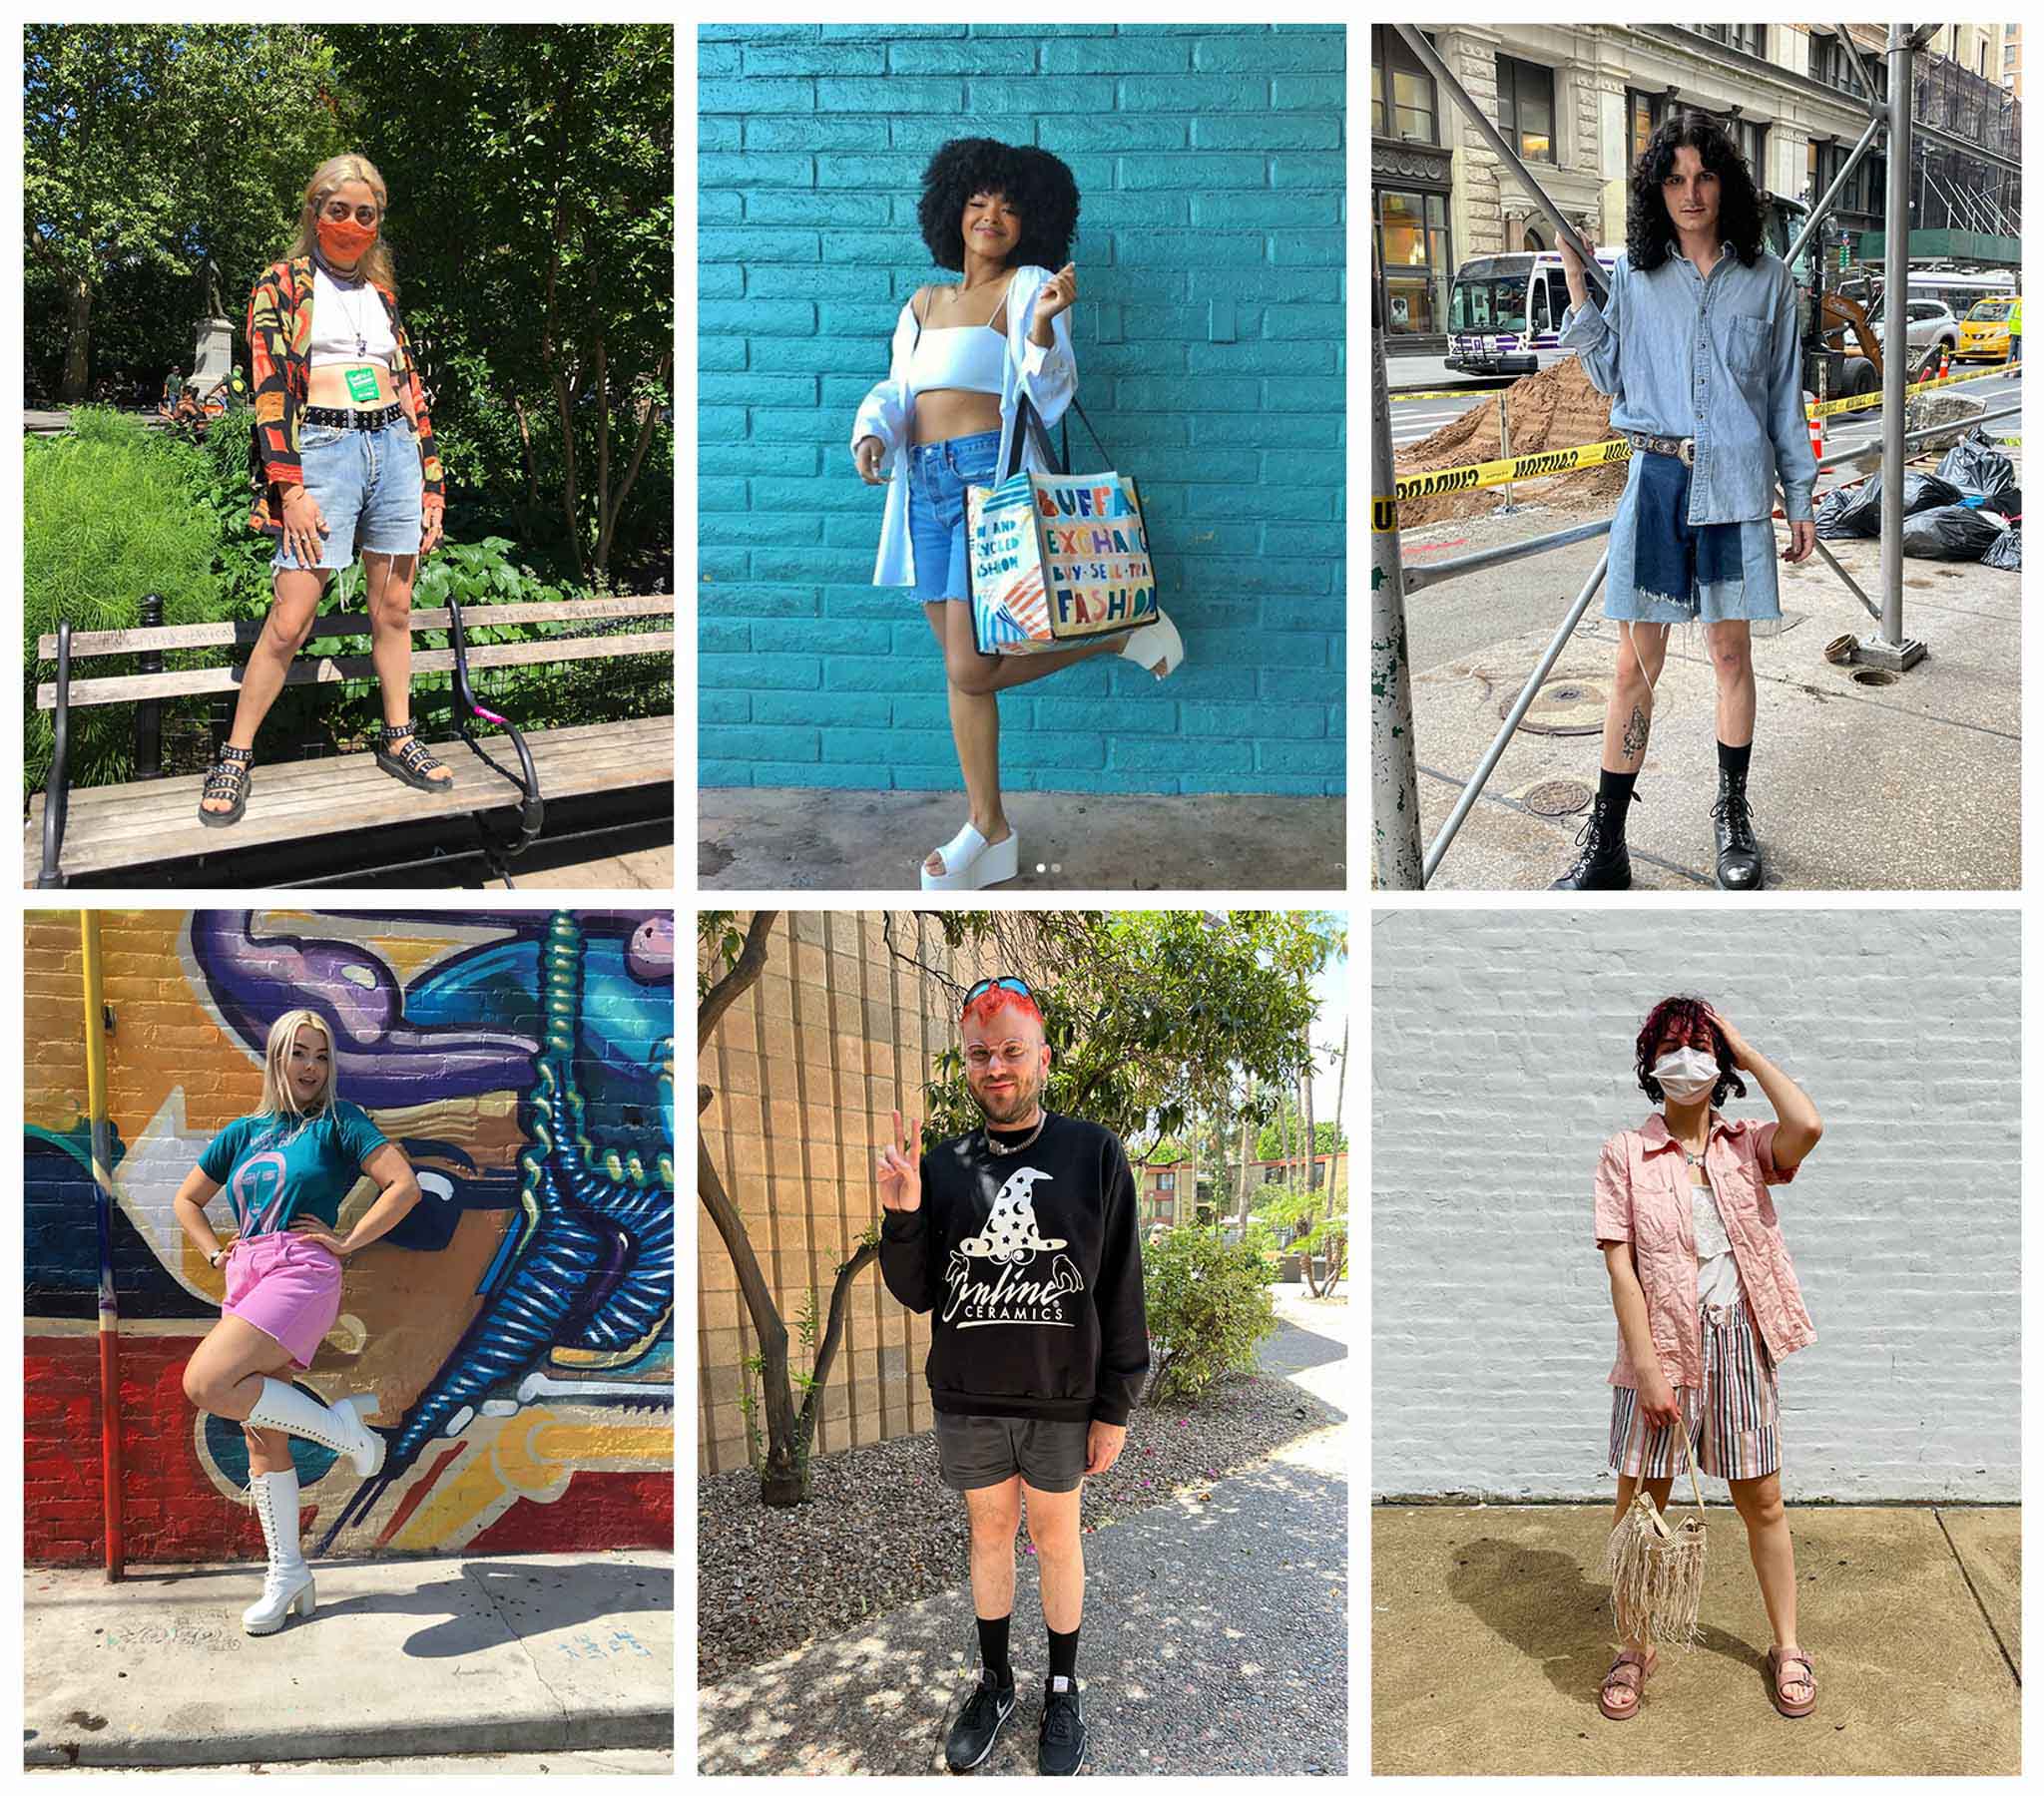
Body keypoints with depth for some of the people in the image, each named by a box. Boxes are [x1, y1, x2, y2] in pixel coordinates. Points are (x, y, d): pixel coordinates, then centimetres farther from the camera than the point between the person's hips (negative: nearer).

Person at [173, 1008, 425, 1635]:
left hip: (300, 1274, -6)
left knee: (206, 1383, -26)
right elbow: (186, 1200, 27)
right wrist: (217, 1254, 12)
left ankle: (337, 1423, -10)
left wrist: (348, 1241, -8)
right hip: (246, 1279, 6)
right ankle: (288, 1574, 16)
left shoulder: (339, 1122, 2)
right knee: (261, 1439, 7)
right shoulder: (245, 1132, 17)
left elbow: (405, 1185, -7)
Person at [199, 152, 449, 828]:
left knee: (393, 608, 8)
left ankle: (397, 740, 21)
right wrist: (291, 489, -15)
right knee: (290, 621, -9)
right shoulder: (282, 286, 3)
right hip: (322, 449, -5)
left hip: (395, 446, 5)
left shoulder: (380, 291, 18)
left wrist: (431, 487, 10)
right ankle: (236, 756, 2)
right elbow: (269, 388, -5)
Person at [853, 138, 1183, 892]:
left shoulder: (1028, 287, 1)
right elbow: (896, 390, 16)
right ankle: (989, 833, 16)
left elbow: (1053, 395, -7)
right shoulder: (923, 304, 18)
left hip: (990, 473, -6)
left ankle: (1126, 633, 9)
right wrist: (873, 433, -5)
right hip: (924, 486, 6)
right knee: (961, 667, 8)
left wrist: (1043, 326, -25)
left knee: (972, 669, -12)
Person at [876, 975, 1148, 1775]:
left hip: (1061, 1399, -2)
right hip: (967, 1399, 2)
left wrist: (1115, 1407, -6)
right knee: (988, 1532, 16)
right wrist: (901, 1214, -17)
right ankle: (995, 1681, 34)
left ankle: (1062, 1690, 30)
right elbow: (918, 1294, 0)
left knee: (1054, 1537, 12)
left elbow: (1121, 1287, -5)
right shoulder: (943, 1165, -2)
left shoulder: (1093, 1154, -8)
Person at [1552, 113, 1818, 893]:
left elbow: (1785, 394, 10)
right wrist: (1578, 299, 1)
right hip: (1656, 478, 0)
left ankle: (1733, 817, 21)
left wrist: (1800, 496, 9)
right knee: (1636, 662, -1)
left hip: (1736, 483, 0)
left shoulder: (1768, 278, 6)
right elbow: (1615, 383, 10)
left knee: (1730, 650, 7)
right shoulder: (1634, 275, 7)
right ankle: (1605, 846, 3)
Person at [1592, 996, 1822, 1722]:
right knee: (1639, 1504, 7)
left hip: (1739, 1342, 1)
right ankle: (1637, 1648, 25)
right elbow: (1619, 1264, -9)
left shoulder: (1746, 1146, 2)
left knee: (1762, 1501, 11)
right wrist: (1648, 1367, -15)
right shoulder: (1625, 1153, -3)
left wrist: (1751, 1054, -9)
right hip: (1661, 1343, -1)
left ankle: (1787, 1647, 28)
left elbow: (1806, 1127, -22)